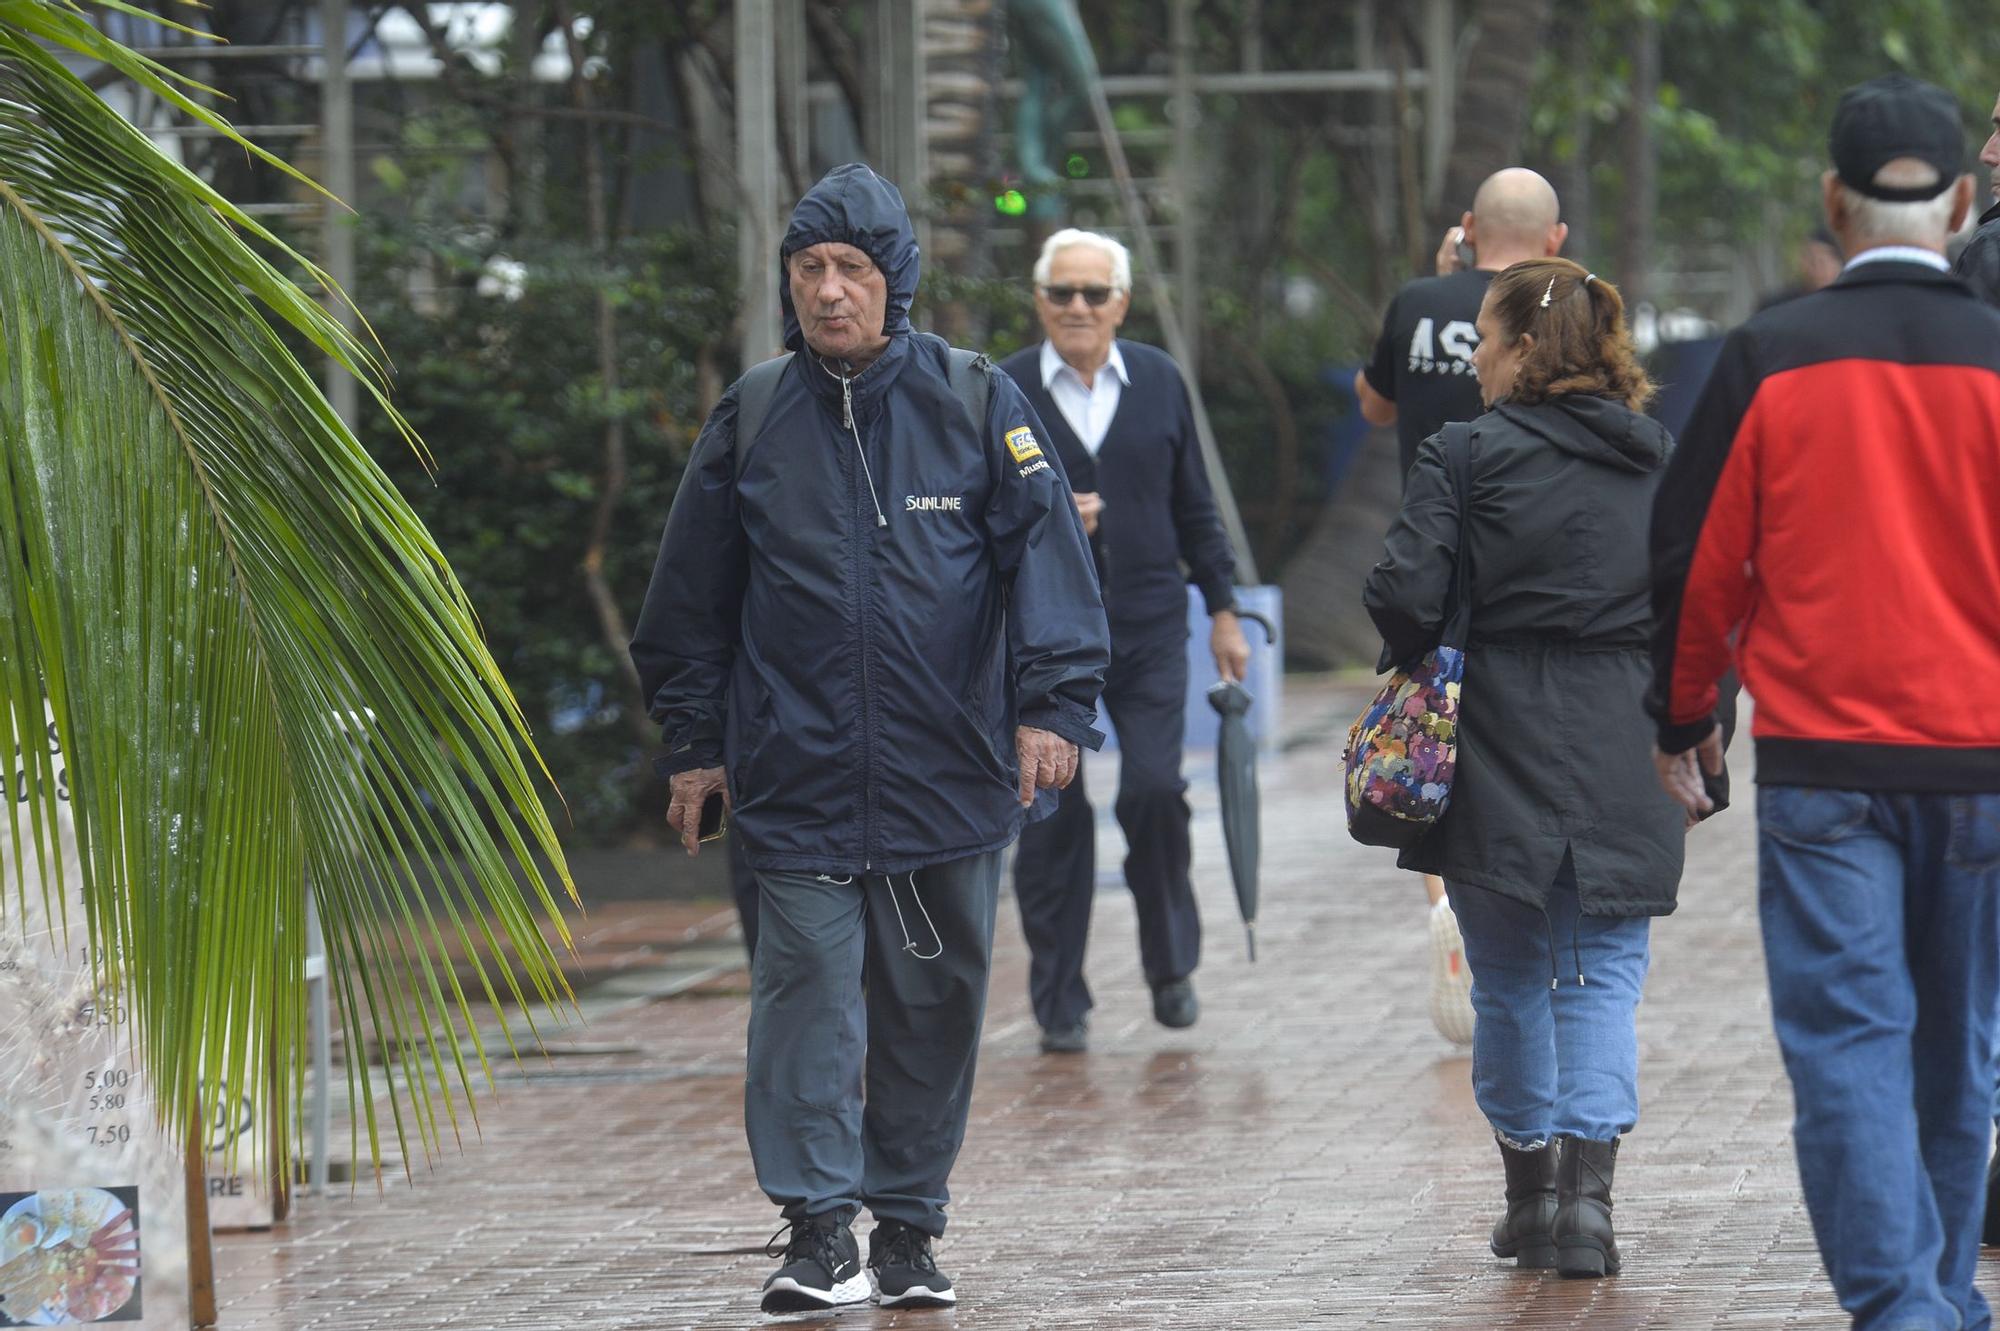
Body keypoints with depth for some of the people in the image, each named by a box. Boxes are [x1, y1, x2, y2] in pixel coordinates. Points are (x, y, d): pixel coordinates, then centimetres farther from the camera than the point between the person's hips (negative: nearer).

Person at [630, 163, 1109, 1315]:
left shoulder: (975, 403, 1)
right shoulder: (752, 420, 6)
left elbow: (1046, 553, -2)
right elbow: (694, 596, 12)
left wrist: (1051, 704, -12)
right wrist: (695, 743, 11)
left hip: (948, 775, 0)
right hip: (797, 776, 0)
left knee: (936, 1002, 7)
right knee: (807, 992, -7)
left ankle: (910, 1224, 18)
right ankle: (820, 1229, -5)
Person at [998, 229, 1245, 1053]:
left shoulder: (1159, 382, 8)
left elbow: (1194, 506, 14)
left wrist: (1222, 609, 13)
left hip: (1148, 624, 1)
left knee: (1154, 790, -9)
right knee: (1052, 814, 0)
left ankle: (1171, 965, 13)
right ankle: (1059, 1000, 10)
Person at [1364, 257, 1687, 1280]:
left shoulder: (1466, 455, -6)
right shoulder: (1662, 461, 7)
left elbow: (1406, 595, -13)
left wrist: (1419, 664, 7)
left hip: (1500, 755, -2)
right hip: (1627, 755, 2)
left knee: (1509, 979, 12)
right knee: (1606, 974, 4)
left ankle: (1530, 1193, 18)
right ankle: (1587, 1188, -12)